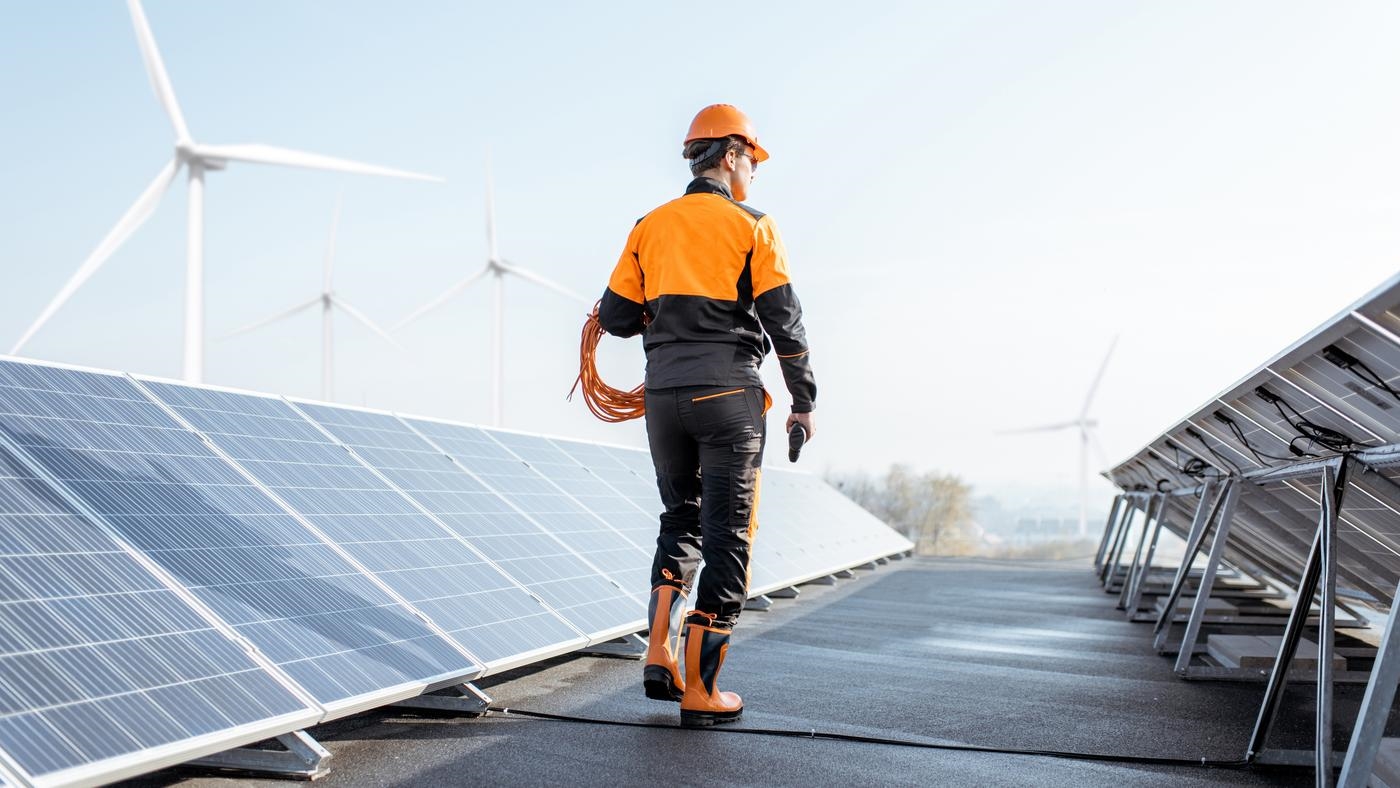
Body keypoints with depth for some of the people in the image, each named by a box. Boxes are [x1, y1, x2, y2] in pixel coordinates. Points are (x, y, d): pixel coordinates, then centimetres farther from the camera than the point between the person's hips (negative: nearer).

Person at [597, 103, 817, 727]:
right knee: (727, 536, 3)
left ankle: (660, 655, 8)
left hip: (664, 395, 4)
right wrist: (804, 403, 5)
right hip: (728, 397, -4)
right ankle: (700, 691, 4)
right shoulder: (753, 229, -1)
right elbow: (785, 325, -4)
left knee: (680, 520, 21)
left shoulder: (649, 228, 10)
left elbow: (614, 317, 7)